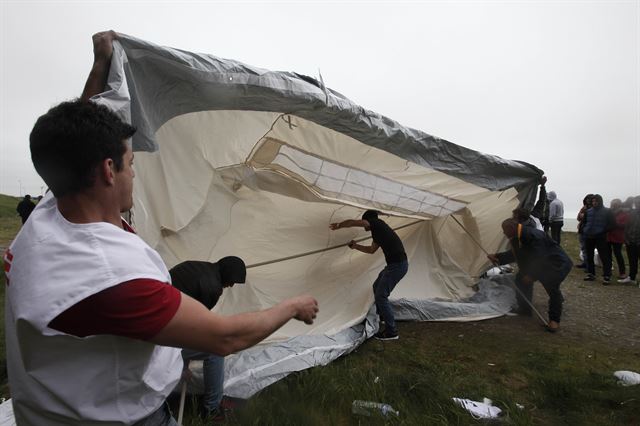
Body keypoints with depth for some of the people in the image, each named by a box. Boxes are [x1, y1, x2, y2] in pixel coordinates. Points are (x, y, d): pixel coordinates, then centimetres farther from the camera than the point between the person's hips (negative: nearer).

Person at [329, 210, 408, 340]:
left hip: (398, 265, -10)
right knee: (377, 287, 26)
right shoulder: (377, 232, 18)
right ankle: (381, 315, 44)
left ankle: (391, 331, 0)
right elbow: (371, 250, 33)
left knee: (381, 295, -7)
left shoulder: (377, 223, -8)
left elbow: (352, 222, -12)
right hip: (394, 264, 10)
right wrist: (356, 246, 32)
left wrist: (338, 225, 4)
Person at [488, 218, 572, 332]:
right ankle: (524, 309, 24)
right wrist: (497, 257, 0)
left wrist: (531, 276, -23)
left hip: (557, 263, -9)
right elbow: (515, 254, 9)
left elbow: (540, 258, -31)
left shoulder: (533, 235, -32)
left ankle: (554, 320, -7)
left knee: (551, 285, -25)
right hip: (539, 263, 10)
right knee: (521, 278, 9)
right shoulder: (516, 237, -4)